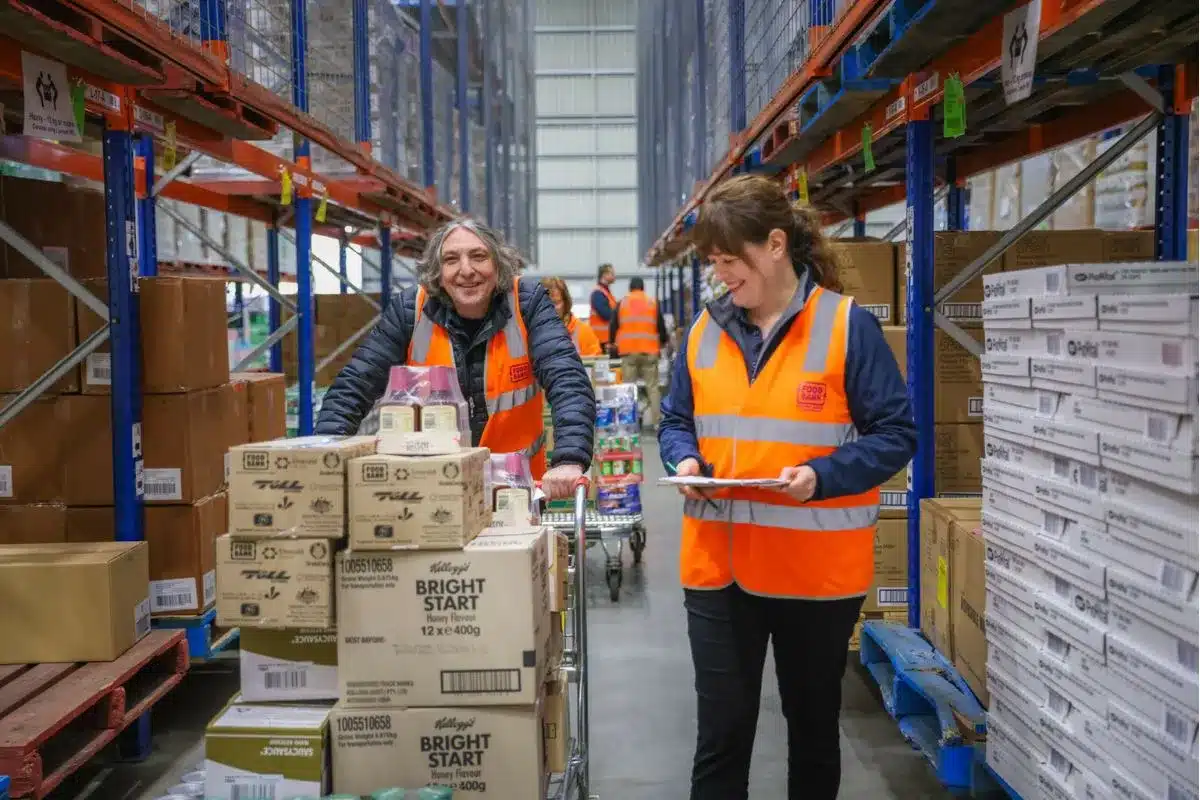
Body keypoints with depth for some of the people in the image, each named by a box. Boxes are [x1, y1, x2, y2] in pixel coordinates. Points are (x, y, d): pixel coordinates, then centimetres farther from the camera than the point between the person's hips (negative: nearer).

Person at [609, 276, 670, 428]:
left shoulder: (621, 304, 6)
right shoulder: (653, 303, 6)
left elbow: (613, 326, 8)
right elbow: (661, 326, 7)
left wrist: (612, 342, 26)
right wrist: (664, 341, 26)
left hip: (628, 351, 0)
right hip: (649, 351, 0)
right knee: (652, 387, 5)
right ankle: (655, 420, 1)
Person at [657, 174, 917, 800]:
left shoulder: (848, 326, -9)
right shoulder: (706, 330, 5)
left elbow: (896, 435, -8)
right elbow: (676, 422, 14)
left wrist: (821, 477, -22)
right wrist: (685, 460, -8)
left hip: (817, 568, -3)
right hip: (717, 565, 3)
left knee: (813, 724, 17)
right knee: (720, 731, 8)